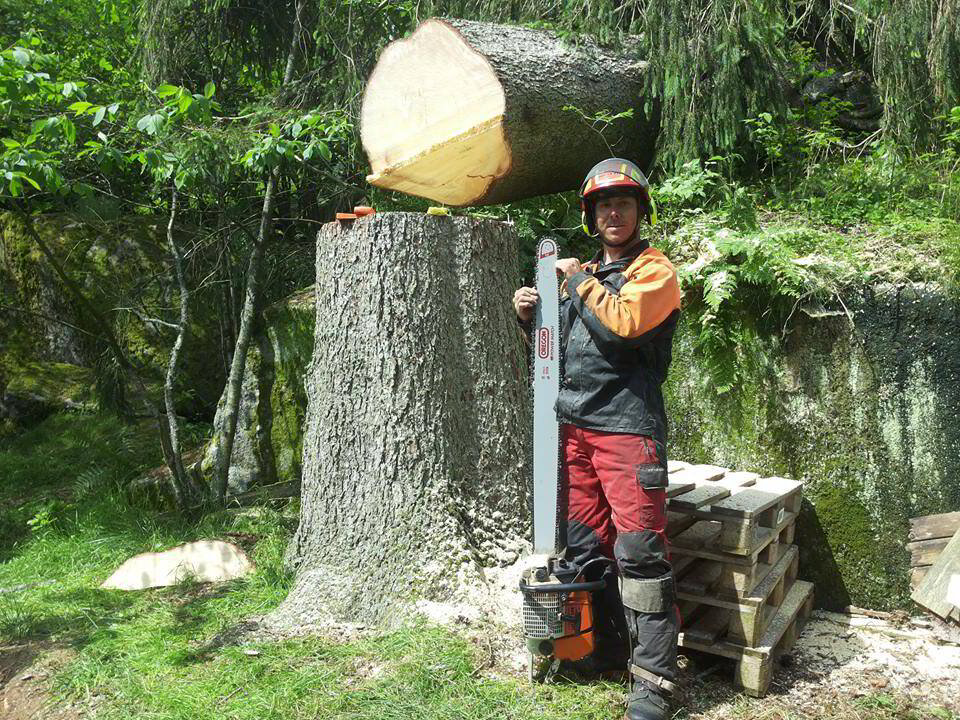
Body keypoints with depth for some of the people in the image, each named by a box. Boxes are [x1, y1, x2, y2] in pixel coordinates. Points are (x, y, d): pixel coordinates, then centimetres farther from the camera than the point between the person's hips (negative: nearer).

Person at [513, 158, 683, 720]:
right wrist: (532, 317, 8)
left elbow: (623, 323, -19)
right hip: (574, 426, 7)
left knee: (639, 552, -7)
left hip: (627, 426, -6)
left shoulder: (655, 271, 0)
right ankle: (605, 648, 26)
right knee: (585, 545, 10)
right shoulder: (581, 276, 21)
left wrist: (579, 279, -7)